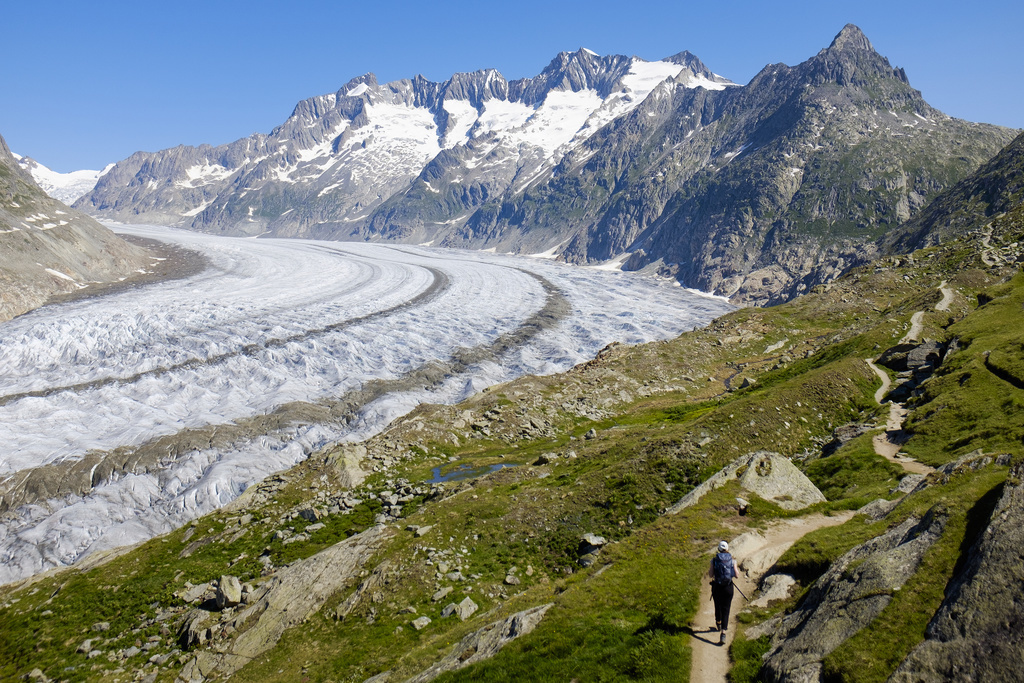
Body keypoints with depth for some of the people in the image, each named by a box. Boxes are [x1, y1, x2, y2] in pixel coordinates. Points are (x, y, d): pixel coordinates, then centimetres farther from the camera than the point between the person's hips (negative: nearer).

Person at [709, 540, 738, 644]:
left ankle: (718, 624, 48)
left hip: (717, 587, 1)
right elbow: (736, 575, -6)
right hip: (728, 587, 0)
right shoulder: (732, 560, -3)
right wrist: (737, 573, 16)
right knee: (725, 610, 1)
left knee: (718, 606, 24)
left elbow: (711, 575, -7)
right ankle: (723, 633, -14)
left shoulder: (714, 560, -4)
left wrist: (709, 572, 14)